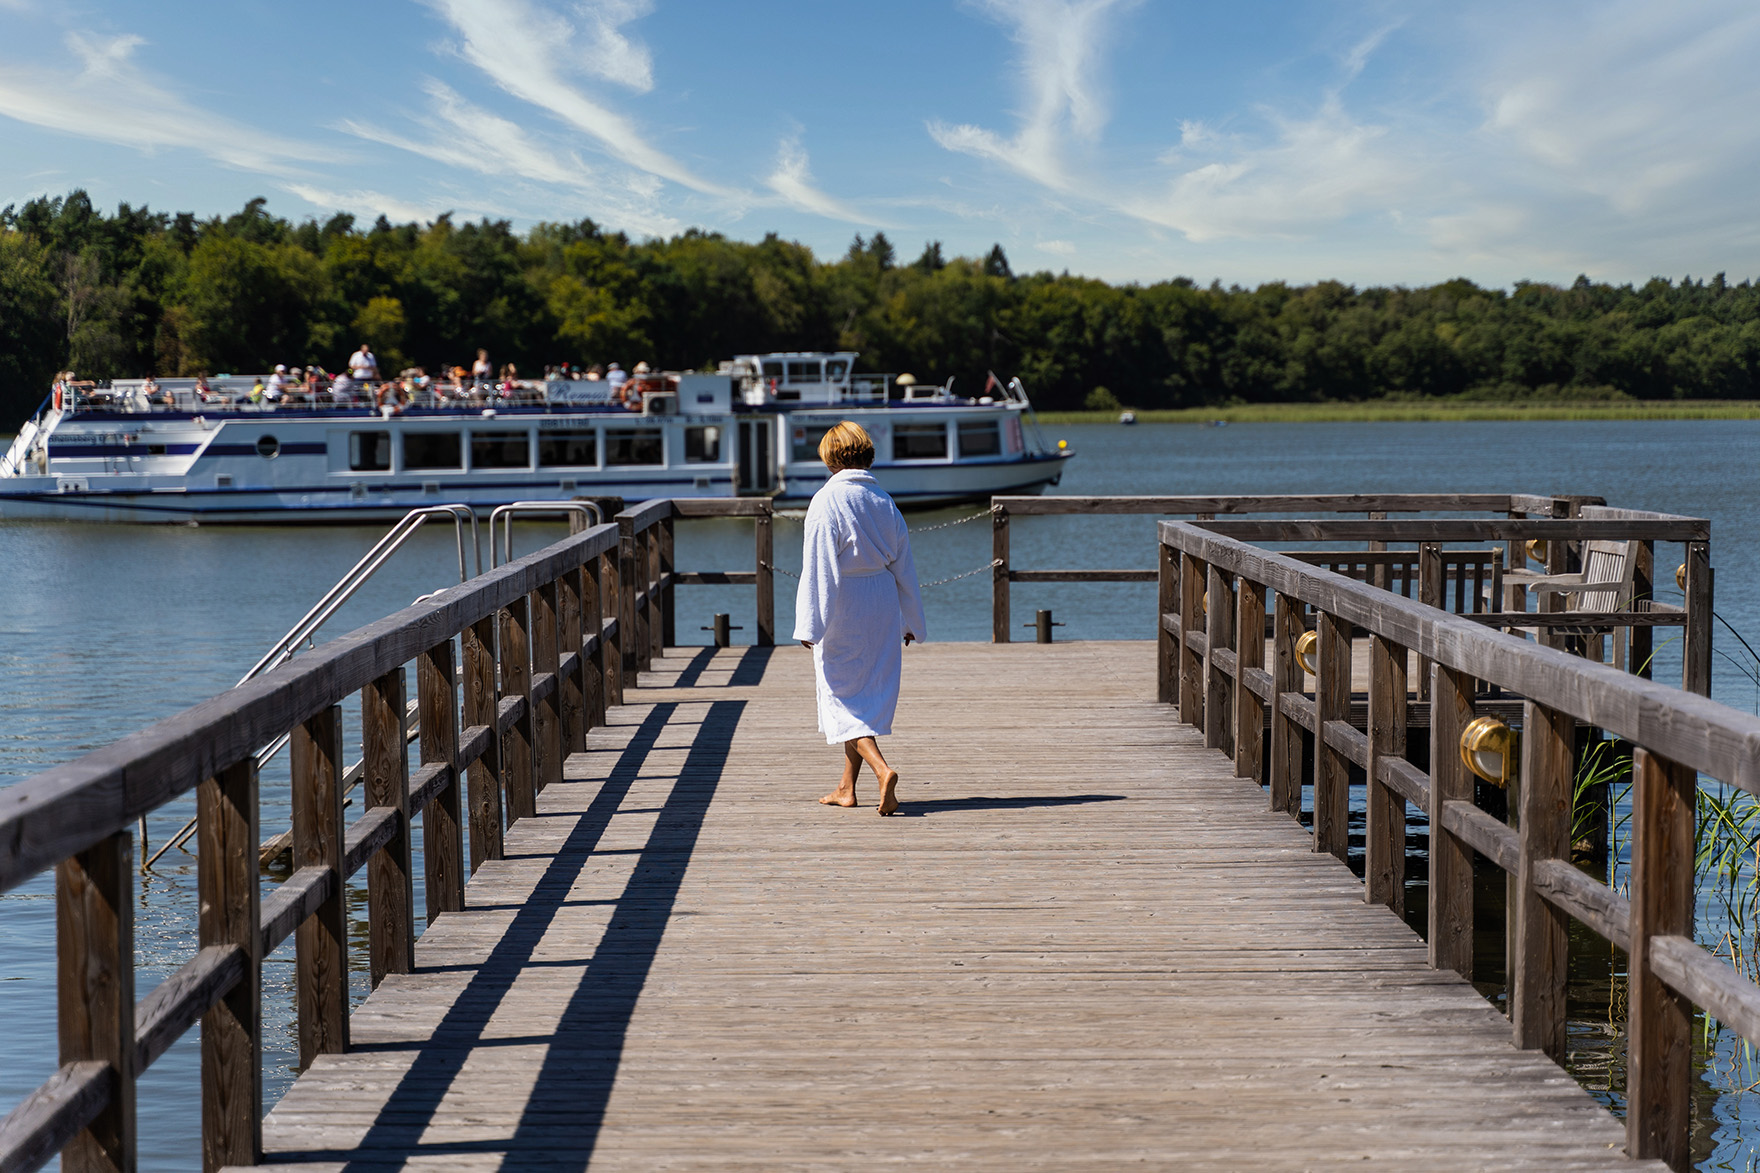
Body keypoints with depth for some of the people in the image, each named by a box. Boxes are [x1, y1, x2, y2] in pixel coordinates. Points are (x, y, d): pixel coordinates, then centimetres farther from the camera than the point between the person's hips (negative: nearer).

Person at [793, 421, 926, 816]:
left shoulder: (827, 501, -13)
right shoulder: (884, 501, 5)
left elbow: (819, 568, -16)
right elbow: (904, 566, 10)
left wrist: (810, 624, -13)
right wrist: (912, 621, 19)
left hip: (843, 605, -6)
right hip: (883, 603, 6)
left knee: (841, 694, 0)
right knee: (871, 693, 13)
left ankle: (882, 769, -21)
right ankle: (847, 787, 21)